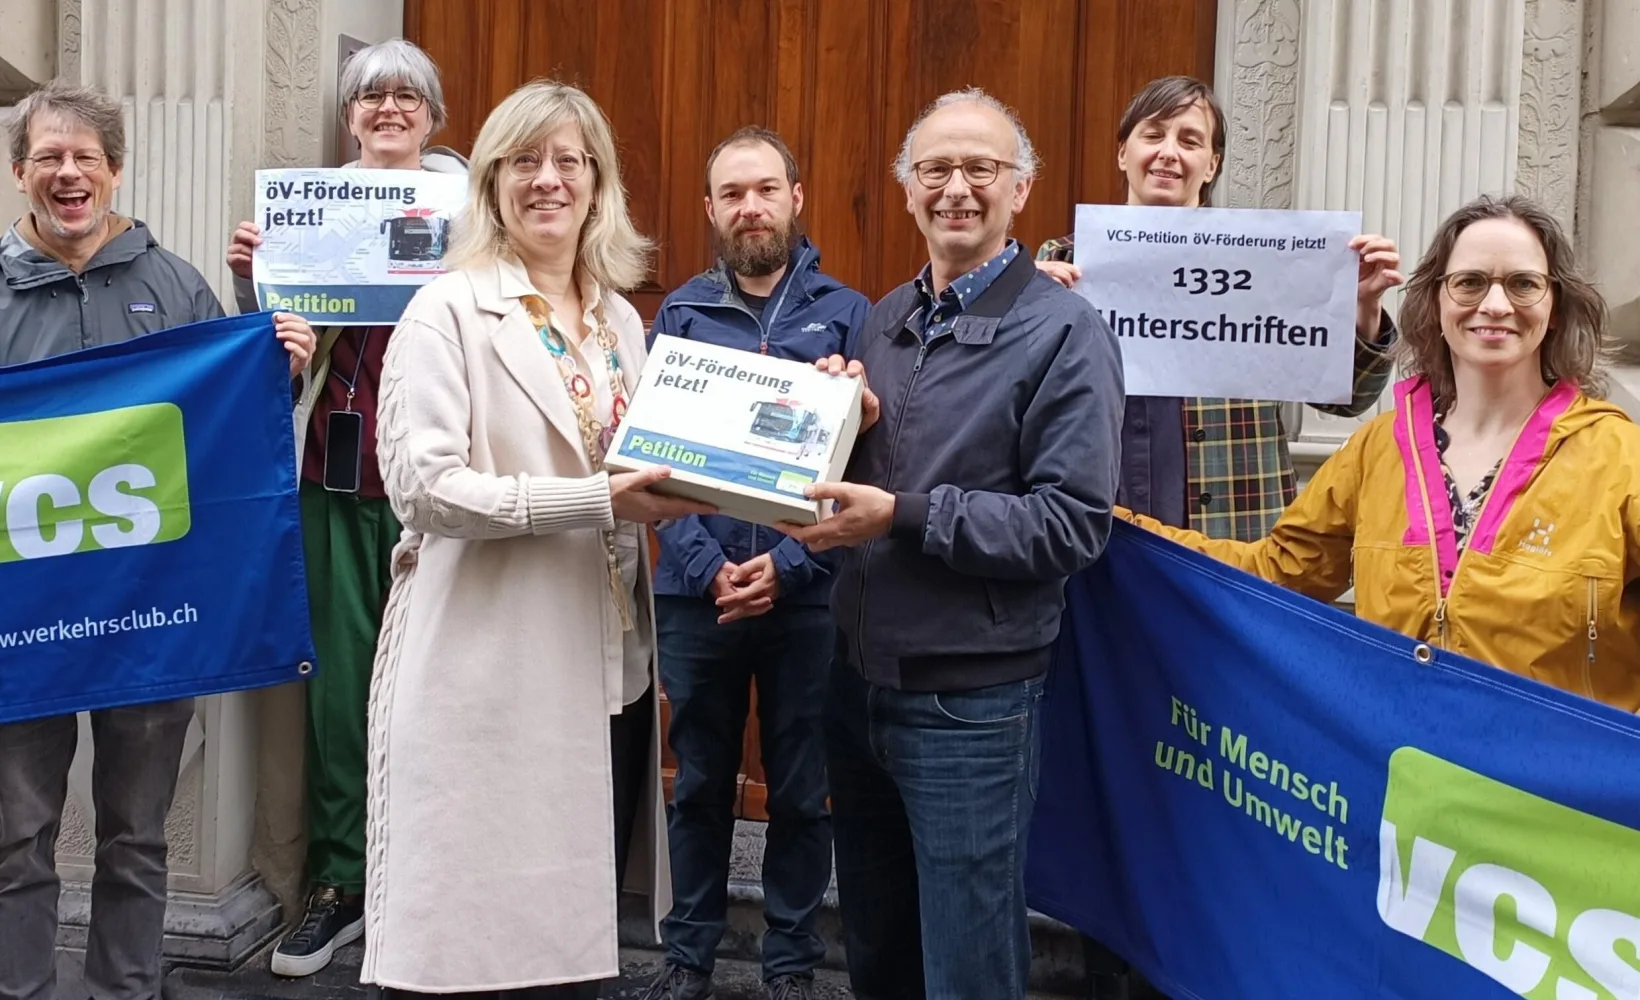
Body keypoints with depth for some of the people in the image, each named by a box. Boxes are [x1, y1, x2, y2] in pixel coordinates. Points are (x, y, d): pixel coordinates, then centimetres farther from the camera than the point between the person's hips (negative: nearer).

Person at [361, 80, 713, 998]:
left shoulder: (621, 319, 13)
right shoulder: (449, 312, -7)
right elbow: (422, 485, -17)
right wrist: (599, 501, -22)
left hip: (608, 668, 6)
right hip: (491, 677, -6)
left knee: (579, 926, 15)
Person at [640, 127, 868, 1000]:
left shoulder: (848, 315, 1)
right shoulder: (679, 314, 5)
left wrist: (787, 564, -14)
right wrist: (709, 568, -13)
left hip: (808, 595, -1)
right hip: (696, 592, 1)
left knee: (802, 791, 9)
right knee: (700, 784, 13)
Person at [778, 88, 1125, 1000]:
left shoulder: (1065, 334, -12)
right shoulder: (885, 320, 9)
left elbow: (1073, 524, -20)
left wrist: (904, 516, -24)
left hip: (971, 701, -6)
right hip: (862, 676, 7)